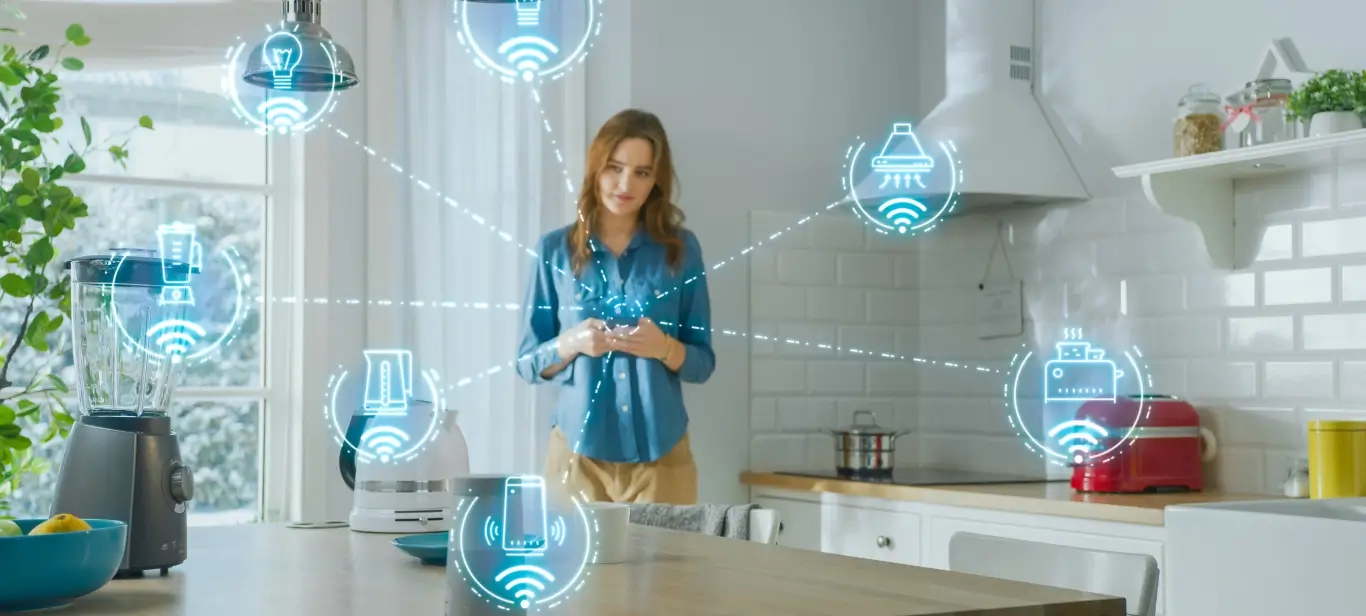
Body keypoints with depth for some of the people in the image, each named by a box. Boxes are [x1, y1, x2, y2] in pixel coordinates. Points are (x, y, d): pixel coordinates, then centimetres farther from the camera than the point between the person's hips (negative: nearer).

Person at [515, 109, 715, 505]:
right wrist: (571, 343, -15)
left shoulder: (681, 249, 3)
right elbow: (527, 364, 5)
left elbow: (703, 363, 5)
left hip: (660, 452, 0)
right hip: (579, 451, 0)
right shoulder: (556, 250, 2)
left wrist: (665, 348, -16)